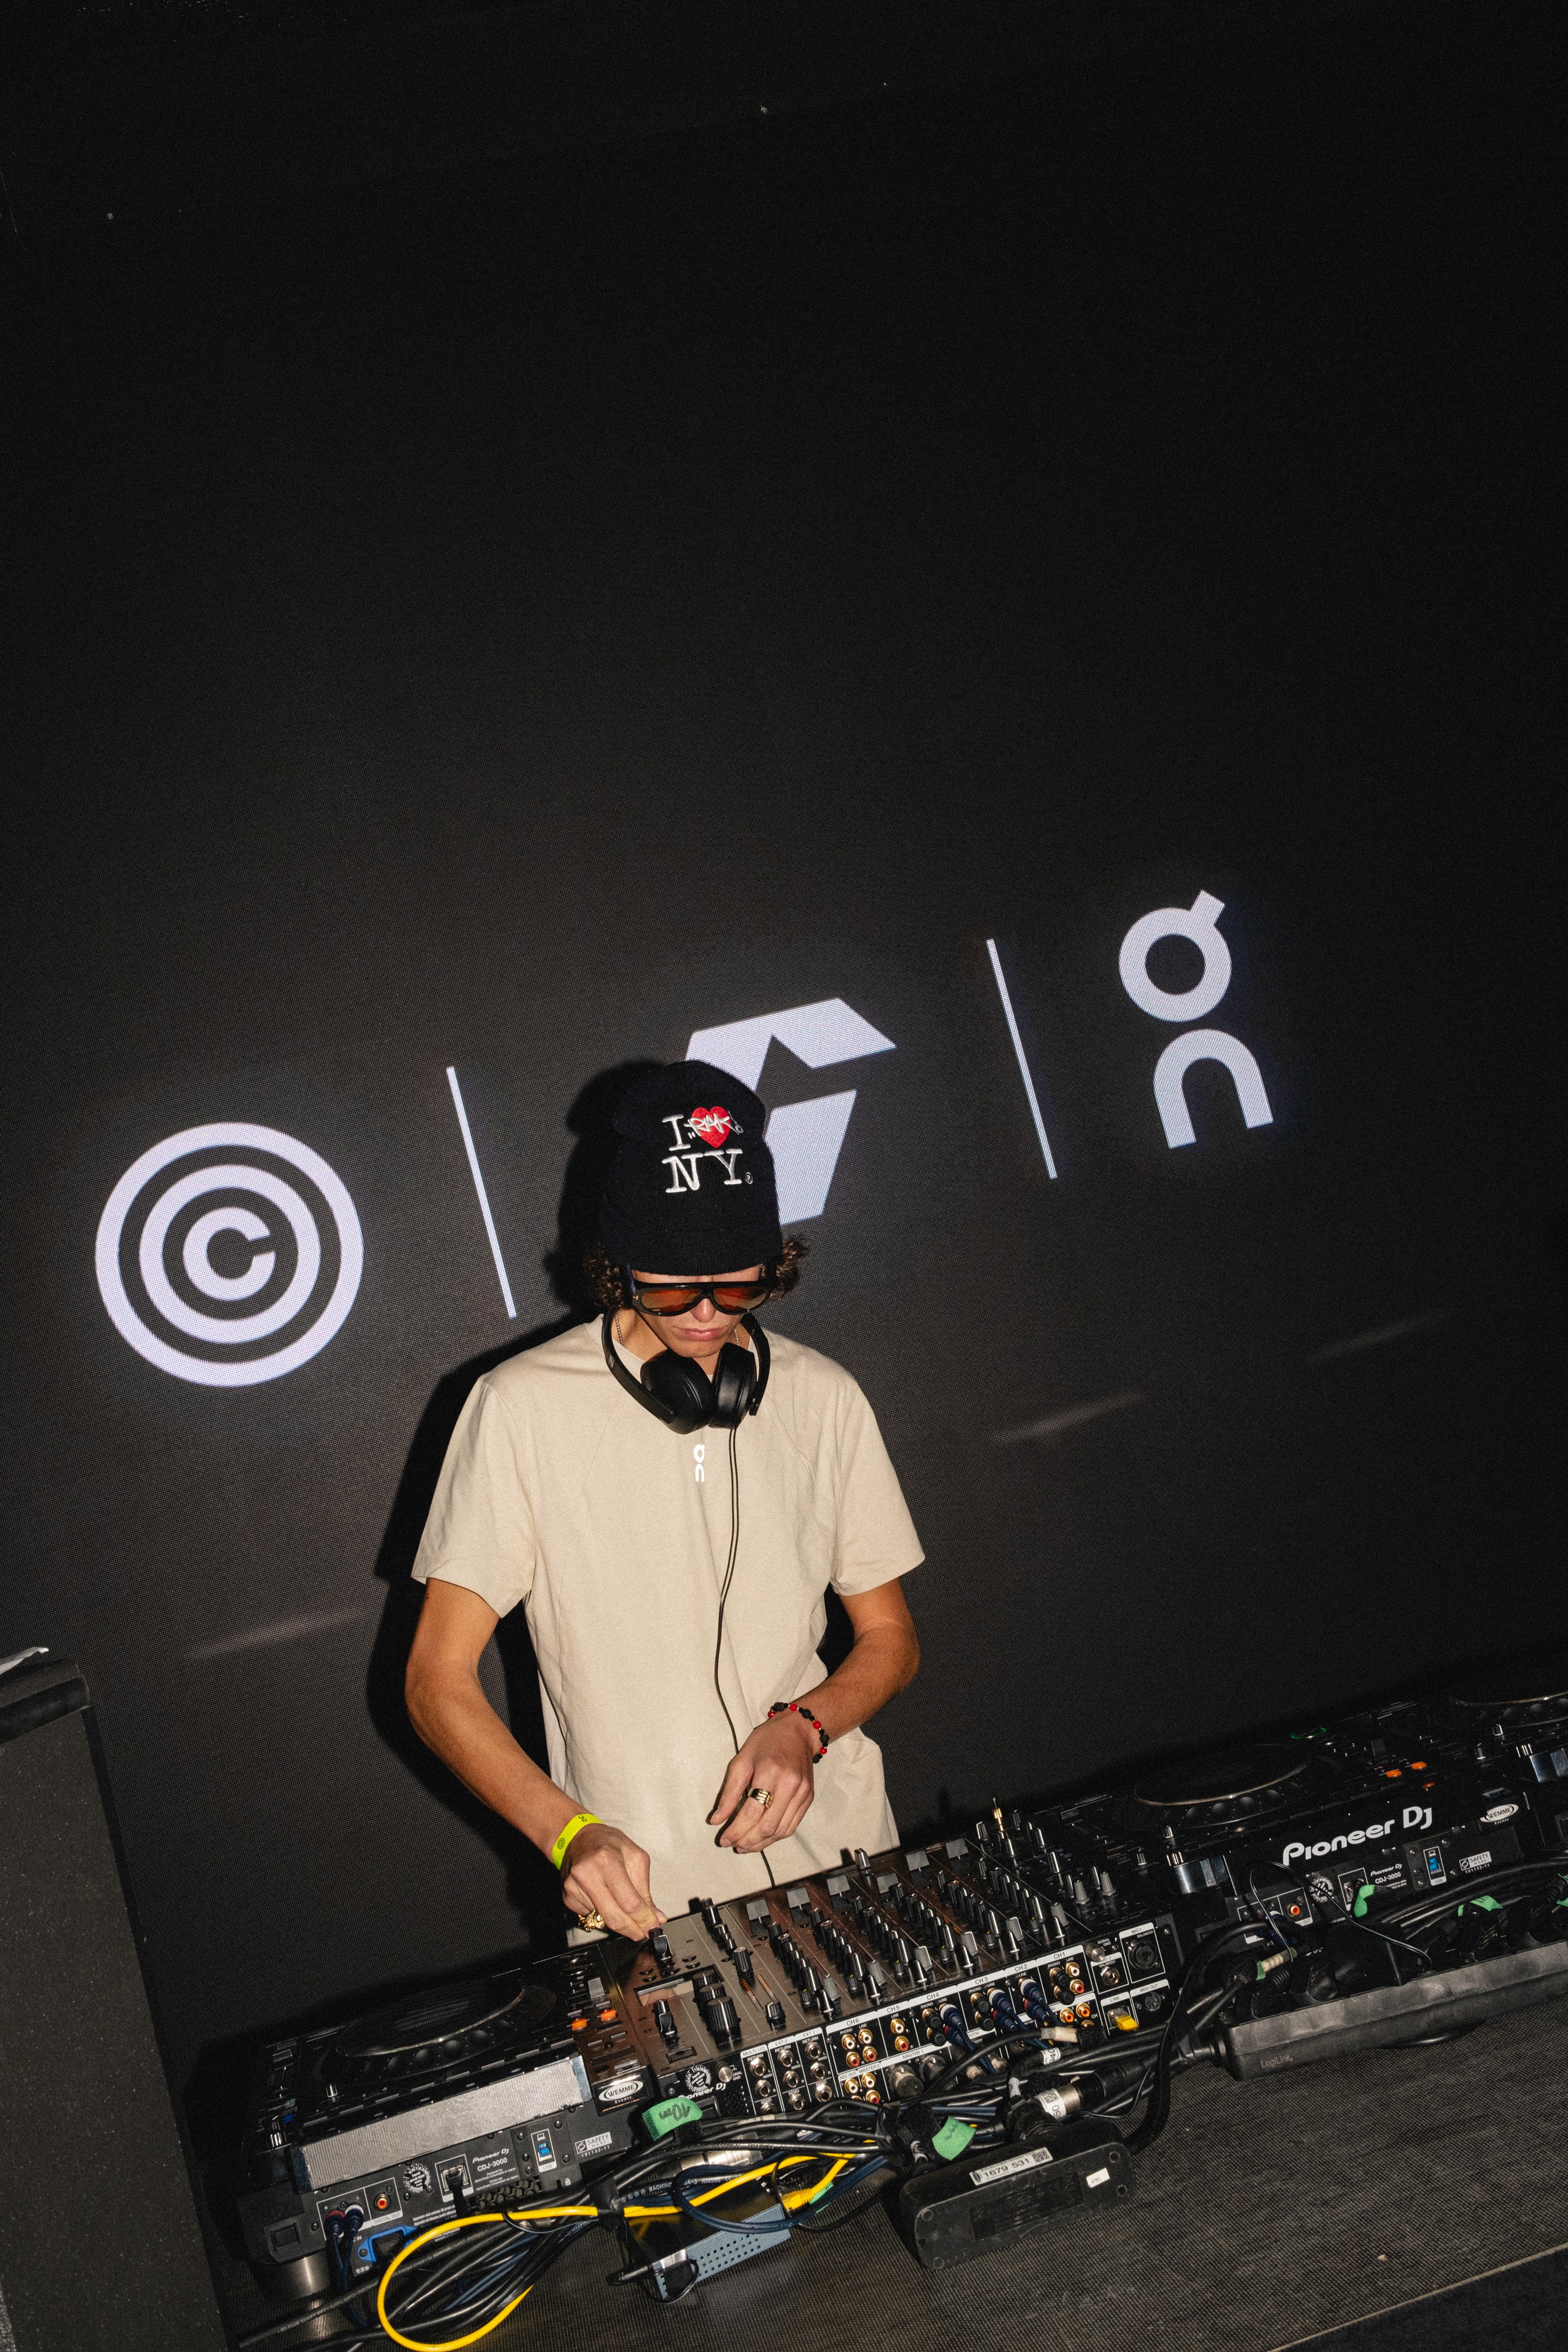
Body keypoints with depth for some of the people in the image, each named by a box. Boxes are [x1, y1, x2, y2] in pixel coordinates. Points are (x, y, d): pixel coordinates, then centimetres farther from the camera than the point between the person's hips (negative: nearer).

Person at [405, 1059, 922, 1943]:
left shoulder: (824, 1398, 6)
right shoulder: (522, 1407, -5)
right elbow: (438, 1680, -3)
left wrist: (803, 1724, -6)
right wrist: (571, 1833, -17)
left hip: (842, 1864, 2)